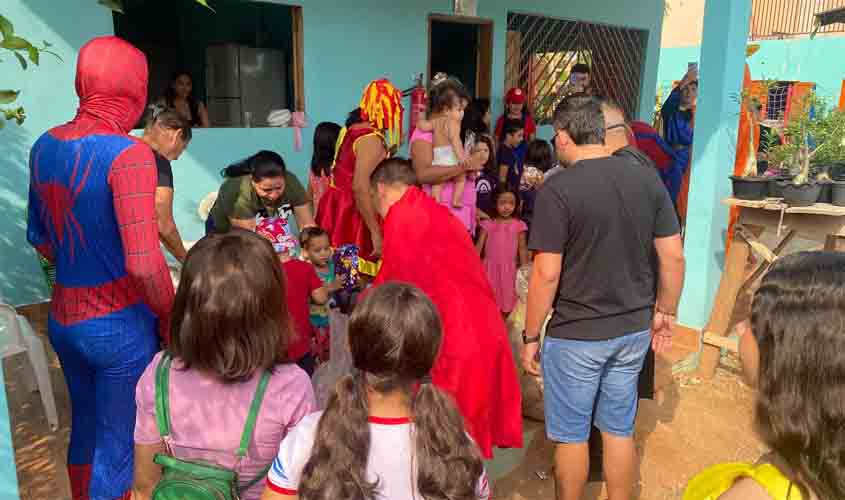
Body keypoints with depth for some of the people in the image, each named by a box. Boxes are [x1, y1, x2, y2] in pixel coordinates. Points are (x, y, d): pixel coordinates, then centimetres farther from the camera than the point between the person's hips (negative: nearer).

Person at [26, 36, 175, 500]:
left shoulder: (44, 145, 2)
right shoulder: (127, 153, -21)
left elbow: (39, 237, 13)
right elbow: (144, 263, -26)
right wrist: (170, 317, -10)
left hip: (62, 318, 7)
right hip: (119, 325, -7)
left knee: (85, 427, 27)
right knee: (118, 446, 11)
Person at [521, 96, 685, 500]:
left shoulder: (557, 189, -16)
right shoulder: (648, 179, 0)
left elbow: (546, 274, -18)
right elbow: (673, 257, 2)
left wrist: (530, 336, -7)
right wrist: (665, 313, 15)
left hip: (576, 334, -5)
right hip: (634, 329, 6)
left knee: (571, 434, 13)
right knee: (619, 429, 20)